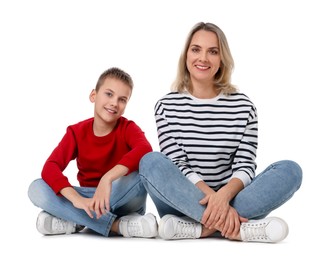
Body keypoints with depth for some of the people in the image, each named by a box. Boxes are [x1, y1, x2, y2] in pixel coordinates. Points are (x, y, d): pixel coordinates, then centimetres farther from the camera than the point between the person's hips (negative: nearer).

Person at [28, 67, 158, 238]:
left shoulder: (128, 128, -7)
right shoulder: (76, 132, -3)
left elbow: (145, 149, -31)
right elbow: (50, 168, -18)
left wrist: (107, 178, -43)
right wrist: (76, 199, -36)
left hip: (123, 199, -2)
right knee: (37, 189, -22)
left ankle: (77, 222, -26)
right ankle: (117, 225, -32)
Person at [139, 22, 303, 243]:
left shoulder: (243, 106, 3)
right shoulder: (167, 106, 1)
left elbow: (245, 165, -5)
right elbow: (177, 165, -9)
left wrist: (224, 196, -27)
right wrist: (211, 196, -26)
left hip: (231, 198, 1)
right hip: (181, 203, -1)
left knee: (290, 170, -20)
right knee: (151, 162, -28)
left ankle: (202, 228, -31)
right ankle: (239, 228, -34)